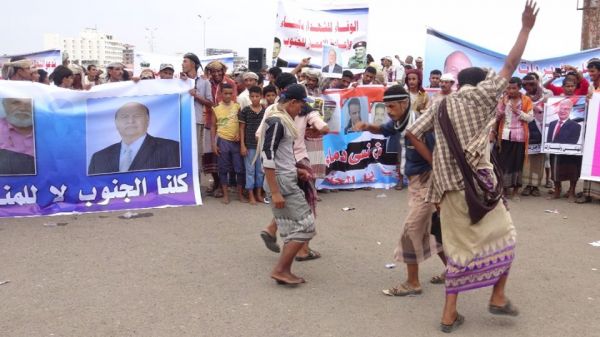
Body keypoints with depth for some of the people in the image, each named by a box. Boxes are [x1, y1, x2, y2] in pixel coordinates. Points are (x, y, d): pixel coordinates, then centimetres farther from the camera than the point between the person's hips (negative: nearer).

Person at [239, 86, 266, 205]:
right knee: (250, 170, 4)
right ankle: (251, 195, 12)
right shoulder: (245, 111, -4)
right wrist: (242, 145, -7)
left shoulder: (265, 111, 2)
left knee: (261, 170, 10)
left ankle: (259, 193, 21)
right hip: (249, 145, -2)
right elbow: (242, 129, -2)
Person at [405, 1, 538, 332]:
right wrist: (526, 27, 10)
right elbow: (510, 65, 1)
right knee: (502, 236, 15)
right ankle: (498, 297, 18)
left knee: (459, 246, 11)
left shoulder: (439, 106, 12)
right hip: (477, 181, -5)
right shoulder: (480, 95, 0)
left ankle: (449, 314, 11)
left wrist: (434, 162, 10)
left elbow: (412, 133, 5)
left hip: (449, 183, 5)